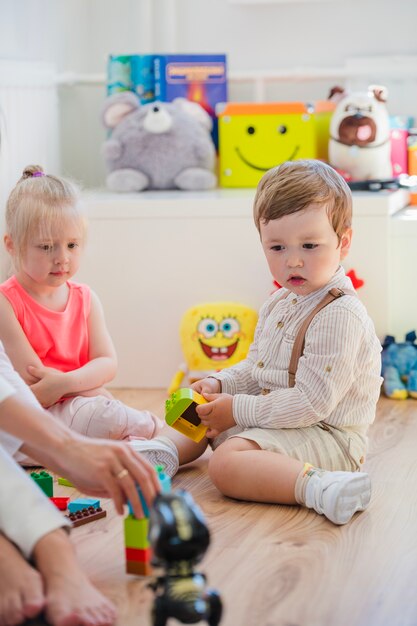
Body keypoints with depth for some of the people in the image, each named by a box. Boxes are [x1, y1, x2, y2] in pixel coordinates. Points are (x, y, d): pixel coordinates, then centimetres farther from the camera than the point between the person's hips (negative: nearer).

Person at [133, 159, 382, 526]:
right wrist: (219, 384, 3)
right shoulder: (279, 304, 10)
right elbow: (255, 370, 22)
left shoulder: (340, 316, -22)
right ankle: (166, 451, -3)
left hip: (326, 436, -10)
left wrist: (239, 410, -19)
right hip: (274, 418, 10)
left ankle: (315, 485, -39)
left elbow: (310, 402, -25)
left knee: (228, 461, -30)